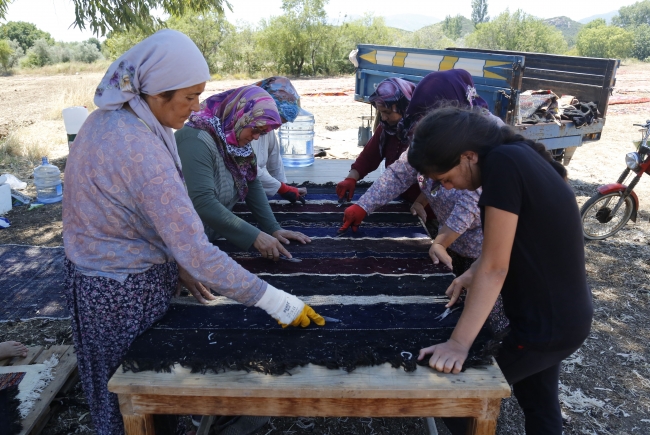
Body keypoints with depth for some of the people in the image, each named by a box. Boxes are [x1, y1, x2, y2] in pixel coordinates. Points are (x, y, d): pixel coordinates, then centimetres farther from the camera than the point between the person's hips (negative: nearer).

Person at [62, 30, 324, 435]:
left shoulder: (108, 119, -1)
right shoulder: (142, 152, -30)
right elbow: (197, 251, -32)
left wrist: (175, 263, 5)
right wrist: (277, 302, -27)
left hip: (95, 275, 8)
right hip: (125, 291, -8)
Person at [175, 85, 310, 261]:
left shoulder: (233, 140, 2)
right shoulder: (197, 142, -23)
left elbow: (252, 185, 5)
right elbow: (203, 203, -32)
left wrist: (273, 228, -5)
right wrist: (254, 236, -32)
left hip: (214, 238, 8)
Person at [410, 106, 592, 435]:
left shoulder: (502, 162, -27)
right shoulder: (517, 154, 0)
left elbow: (495, 267, -27)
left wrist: (458, 344, -24)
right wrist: (474, 273, -4)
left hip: (546, 324, -9)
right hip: (564, 315, 9)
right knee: (539, 405, 26)